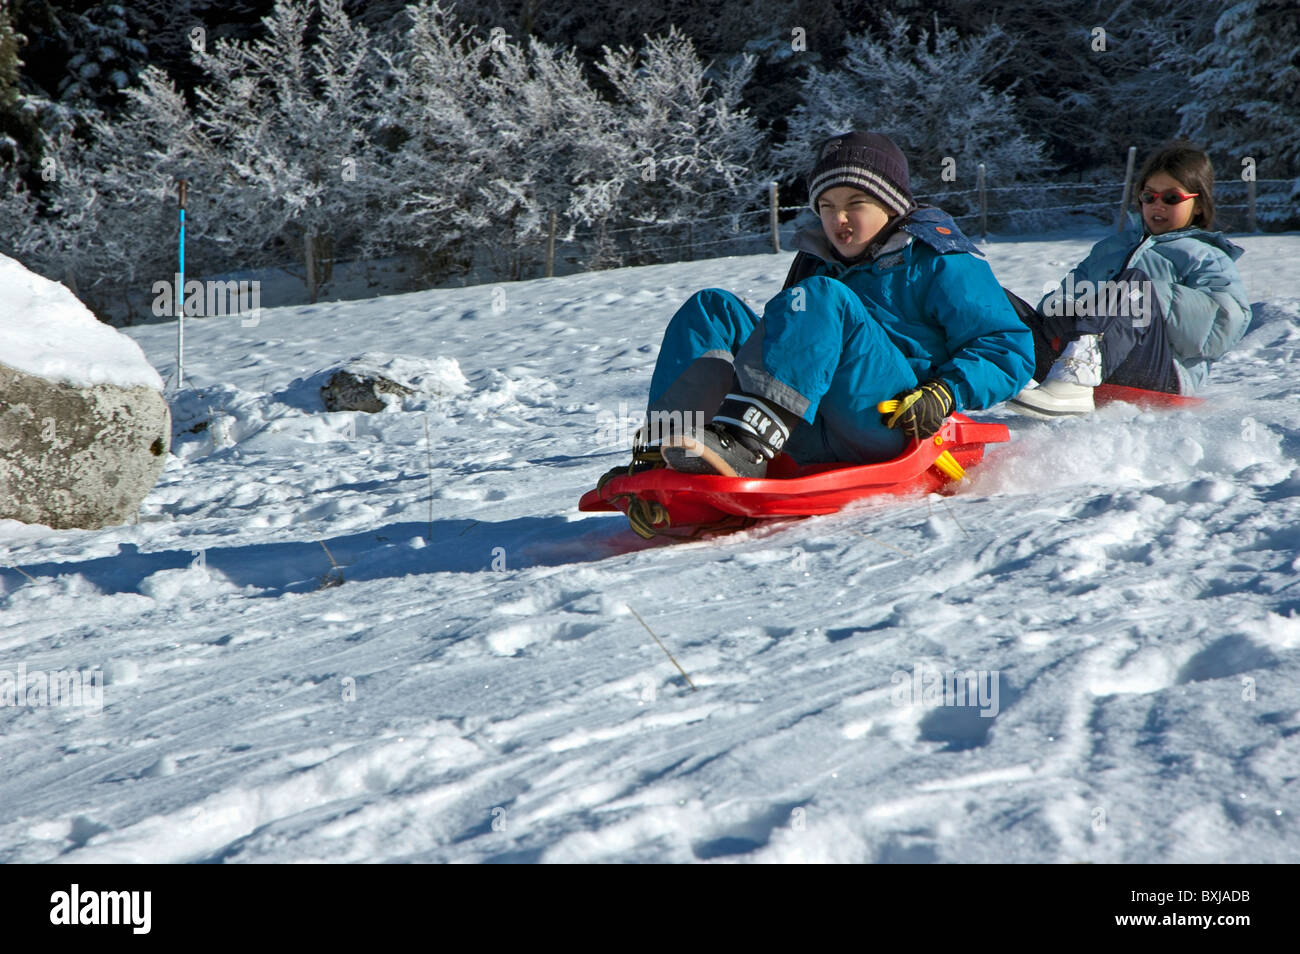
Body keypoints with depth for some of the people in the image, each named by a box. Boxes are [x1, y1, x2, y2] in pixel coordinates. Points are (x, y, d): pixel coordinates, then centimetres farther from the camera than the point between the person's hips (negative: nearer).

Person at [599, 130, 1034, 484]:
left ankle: (742, 445, -52)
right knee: (712, 310, -4)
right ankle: (659, 450, -29)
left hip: (889, 421, -6)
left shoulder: (938, 262, 10)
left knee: (822, 299, -29)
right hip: (813, 438, 6)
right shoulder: (818, 264, 29)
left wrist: (945, 394, -14)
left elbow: (1010, 350, 3)